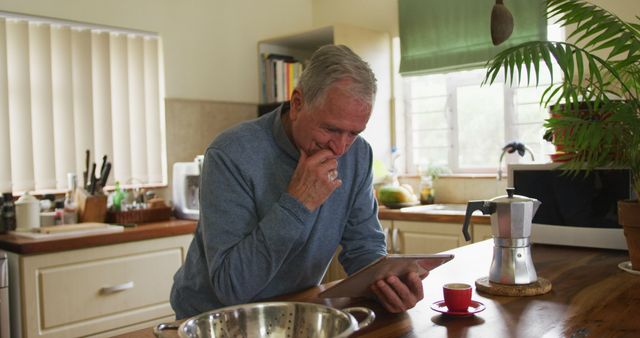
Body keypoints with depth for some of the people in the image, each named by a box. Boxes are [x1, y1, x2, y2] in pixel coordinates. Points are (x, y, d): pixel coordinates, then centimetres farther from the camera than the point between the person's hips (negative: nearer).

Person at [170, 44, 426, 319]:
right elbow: (230, 286, -25)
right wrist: (297, 204, -30)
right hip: (215, 314, -3)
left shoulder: (358, 155, -6)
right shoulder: (231, 155, -22)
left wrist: (387, 279, -21)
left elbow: (363, 245, 0)